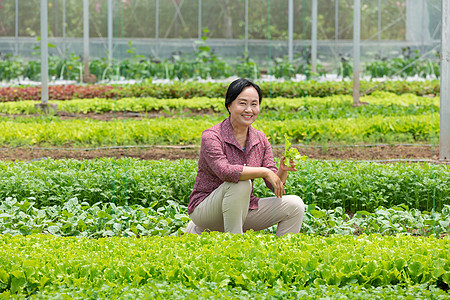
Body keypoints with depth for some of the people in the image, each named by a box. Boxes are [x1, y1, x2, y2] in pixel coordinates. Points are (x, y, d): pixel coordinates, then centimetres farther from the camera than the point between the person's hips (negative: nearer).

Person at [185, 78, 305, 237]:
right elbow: (224, 171, -34)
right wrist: (265, 171, -30)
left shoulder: (260, 140, 2)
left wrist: (282, 170, -23)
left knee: (295, 205, -7)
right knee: (241, 183, -34)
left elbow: (275, 185, -1)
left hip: (243, 209, 6)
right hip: (204, 210, -6)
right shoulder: (211, 136, -17)